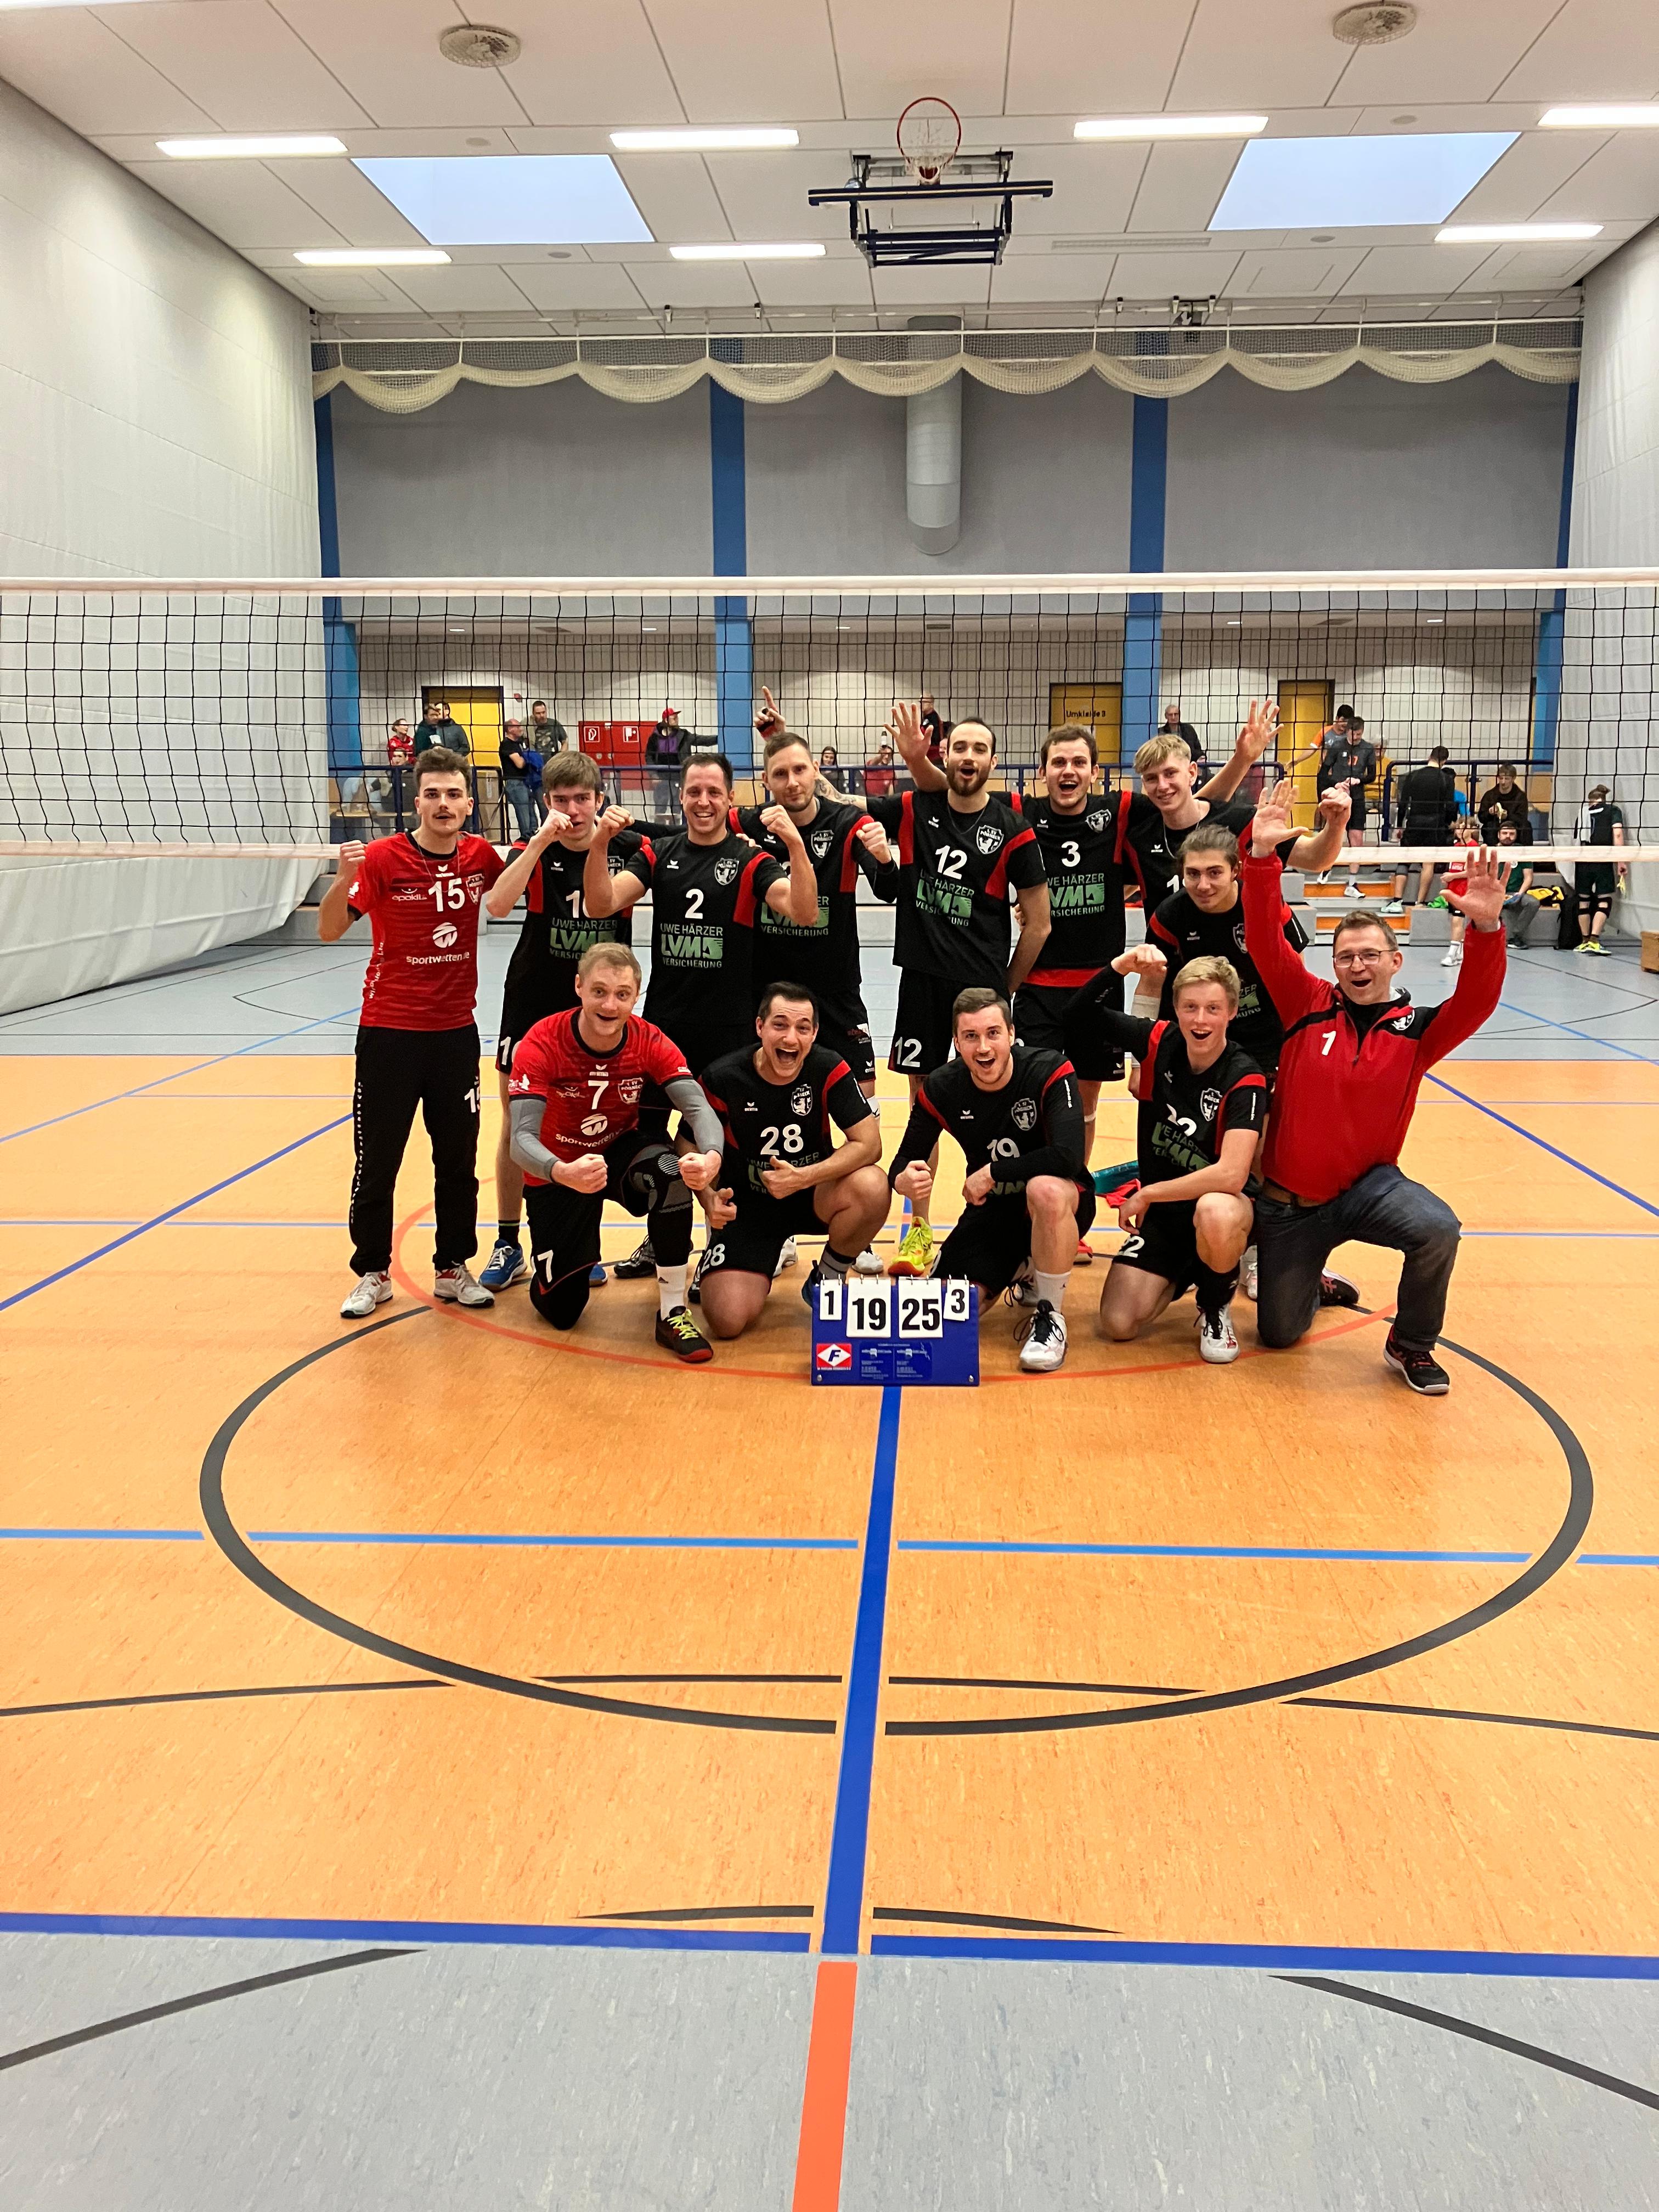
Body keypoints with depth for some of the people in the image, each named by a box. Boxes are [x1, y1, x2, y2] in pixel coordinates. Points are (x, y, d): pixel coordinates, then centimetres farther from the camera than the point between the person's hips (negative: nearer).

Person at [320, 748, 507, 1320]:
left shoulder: (480, 856, -1)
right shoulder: (383, 857, -11)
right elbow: (329, 931, -15)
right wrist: (345, 878, -33)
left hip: (456, 1031, 3)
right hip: (389, 1031, -3)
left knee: (458, 1159, 10)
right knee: (376, 1160, 5)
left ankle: (452, 1269, 24)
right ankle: (372, 1273, 20)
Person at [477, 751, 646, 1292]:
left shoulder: (628, 847, -5)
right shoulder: (537, 851, -9)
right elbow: (497, 905, -27)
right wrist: (543, 840, -32)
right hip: (533, 1004, 0)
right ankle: (508, 1245, 18)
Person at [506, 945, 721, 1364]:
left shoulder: (650, 1043, -19)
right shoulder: (542, 1045, -26)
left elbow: (699, 1108, -30)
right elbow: (522, 1139, -33)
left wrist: (711, 1156, -54)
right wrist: (563, 1173, -57)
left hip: (623, 1152, 2)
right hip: (558, 1173, -1)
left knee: (671, 1170, -35)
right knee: (561, 1311, -5)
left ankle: (673, 1314, -21)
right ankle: (557, 1269, 34)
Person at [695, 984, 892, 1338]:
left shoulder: (829, 1069, -15)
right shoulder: (722, 1078, -16)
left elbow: (869, 1143, -18)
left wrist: (803, 1177, -29)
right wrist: (710, 1199, -25)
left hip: (812, 1196, 1)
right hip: (746, 1205, -1)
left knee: (872, 1187, -33)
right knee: (727, 1321, -20)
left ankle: (824, 1282, -3)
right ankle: (767, 1258, 18)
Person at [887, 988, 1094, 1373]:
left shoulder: (1050, 1072, -21)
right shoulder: (941, 1089, -10)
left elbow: (1068, 1156, -34)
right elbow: (905, 1161, -3)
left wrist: (990, 1174, -24)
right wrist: (905, 1180, -29)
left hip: (1059, 1207, -4)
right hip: (993, 1210, 4)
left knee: (1046, 1189, -41)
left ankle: (1050, 1313, -16)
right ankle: (1022, 1273, 19)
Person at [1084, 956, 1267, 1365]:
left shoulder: (1244, 1080, -21)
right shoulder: (1159, 1042, -8)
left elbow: (1231, 1175, -33)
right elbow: (1086, 1012, 1)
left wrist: (1146, 1193, -24)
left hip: (1220, 1206, -4)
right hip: (1161, 1211, 4)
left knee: (1215, 1213, -42)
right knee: (1118, 1324, -12)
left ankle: (1216, 1307, -8)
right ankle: (1182, 1275, 22)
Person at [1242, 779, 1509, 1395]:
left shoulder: (1415, 1029, -4)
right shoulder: (1309, 1006, -4)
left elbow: (1475, 1002, -20)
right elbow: (1265, 944, -14)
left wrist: (1486, 927, -35)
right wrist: (1263, 857, -25)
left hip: (1367, 1185, 0)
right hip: (1288, 1199, 1)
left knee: (1438, 1229, -33)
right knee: (1278, 1333, 8)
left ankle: (1411, 1344, -4)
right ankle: (1317, 1287, 47)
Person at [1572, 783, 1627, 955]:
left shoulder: (1583, 813, 16)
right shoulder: (1613, 810, 7)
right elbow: (1617, 833, -7)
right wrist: (1621, 861, -9)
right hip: (1603, 862, -3)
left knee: (1584, 902, 11)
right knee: (1605, 902, -2)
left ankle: (1585, 941, 18)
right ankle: (1594, 941, -16)